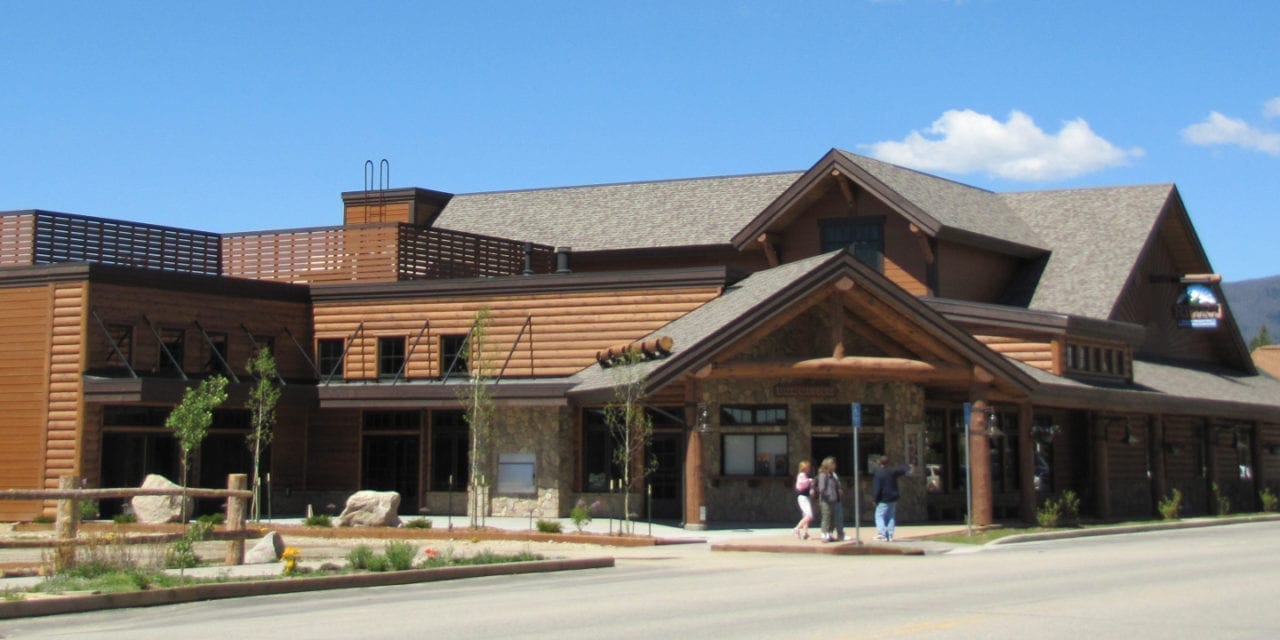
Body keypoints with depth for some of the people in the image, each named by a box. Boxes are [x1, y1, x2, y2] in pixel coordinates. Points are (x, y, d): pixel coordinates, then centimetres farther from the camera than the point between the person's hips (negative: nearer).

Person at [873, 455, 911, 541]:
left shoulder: (879, 473, -16)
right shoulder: (893, 471, 2)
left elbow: (876, 487, -17)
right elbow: (903, 469, 23)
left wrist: (875, 499, -7)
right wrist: (908, 468, 46)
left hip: (883, 500, -6)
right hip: (893, 499, 6)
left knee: (879, 516, -3)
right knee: (891, 517, 14)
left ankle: (882, 534, -18)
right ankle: (890, 535, 13)